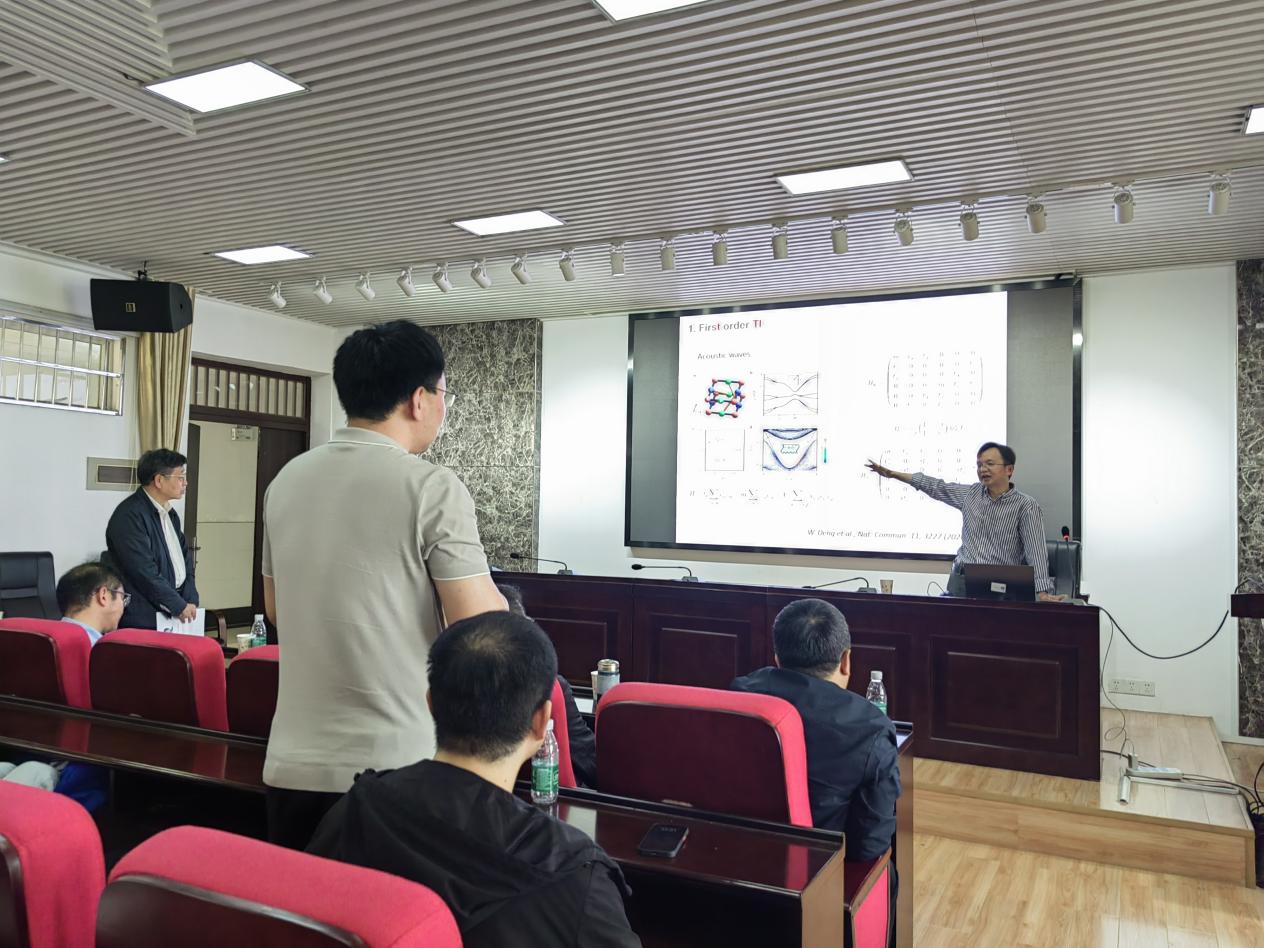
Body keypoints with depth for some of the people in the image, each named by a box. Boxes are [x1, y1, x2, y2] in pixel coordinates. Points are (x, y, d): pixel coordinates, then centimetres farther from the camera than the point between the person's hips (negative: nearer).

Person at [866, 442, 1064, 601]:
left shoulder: (1026, 506, -6)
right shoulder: (971, 493, 10)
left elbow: (1036, 552, -13)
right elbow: (935, 487, 20)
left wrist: (1043, 593, -24)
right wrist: (893, 474, 20)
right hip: (960, 580, 5)